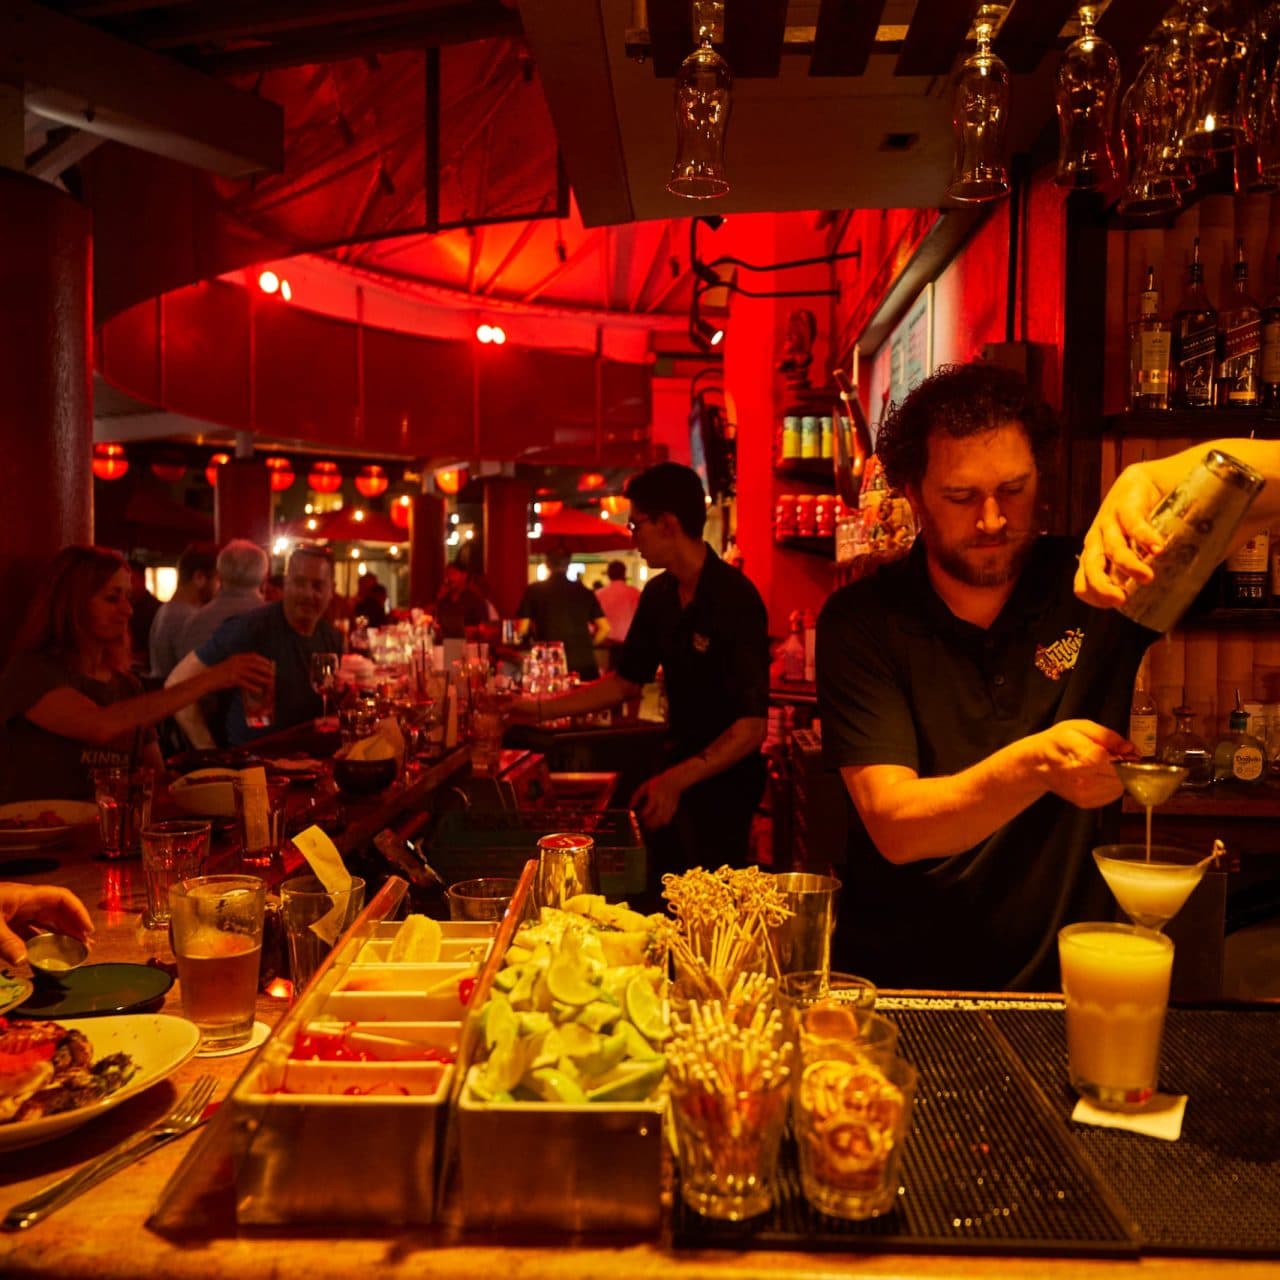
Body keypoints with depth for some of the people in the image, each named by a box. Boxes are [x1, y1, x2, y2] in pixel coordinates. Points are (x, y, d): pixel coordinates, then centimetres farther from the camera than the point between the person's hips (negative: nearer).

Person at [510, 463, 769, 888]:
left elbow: (752, 724, -24)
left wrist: (677, 779, -32)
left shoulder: (736, 598, -22)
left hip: (725, 783, -7)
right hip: (675, 775, 7)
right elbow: (627, 681, 12)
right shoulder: (659, 595, 1)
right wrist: (541, 708, 7)